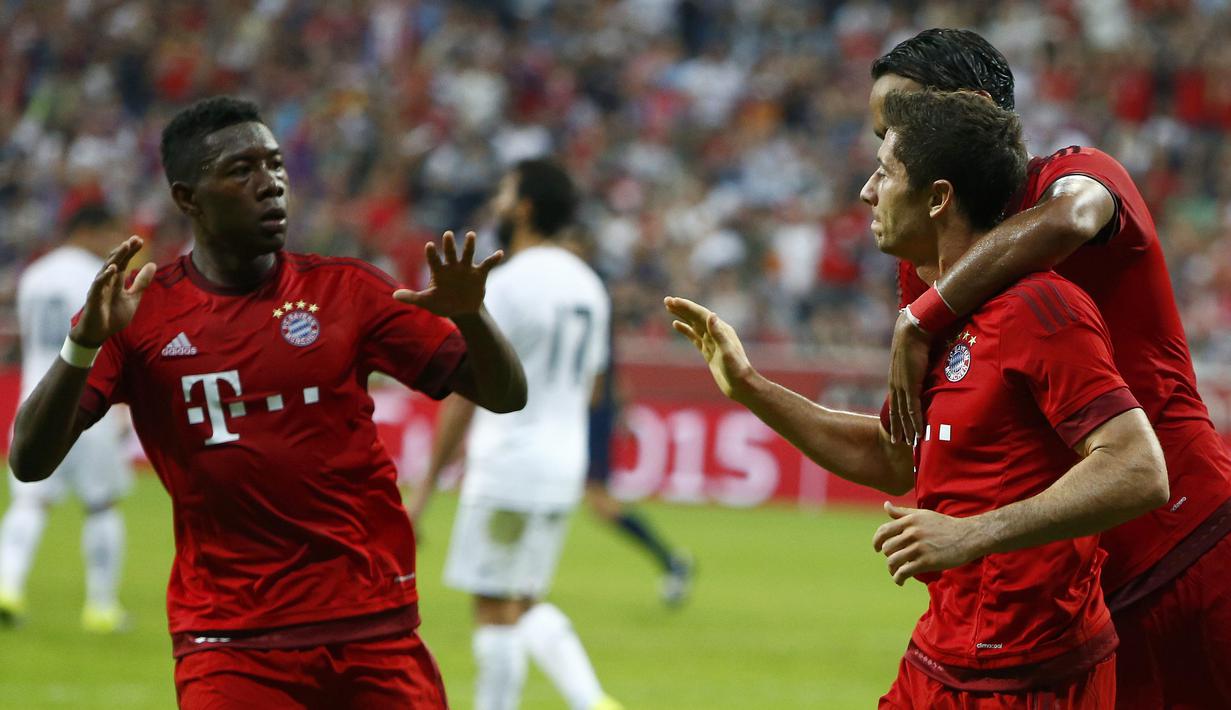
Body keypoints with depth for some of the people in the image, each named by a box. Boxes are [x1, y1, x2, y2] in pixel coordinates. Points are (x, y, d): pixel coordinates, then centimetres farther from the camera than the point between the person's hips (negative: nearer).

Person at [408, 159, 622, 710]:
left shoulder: (505, 286, -14)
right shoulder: (588, 286, 10)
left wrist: (426, 486, -9)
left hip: (507, 472, -8)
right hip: (565, 467, 8)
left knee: (494, 611, 0)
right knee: (525, 606, 16)